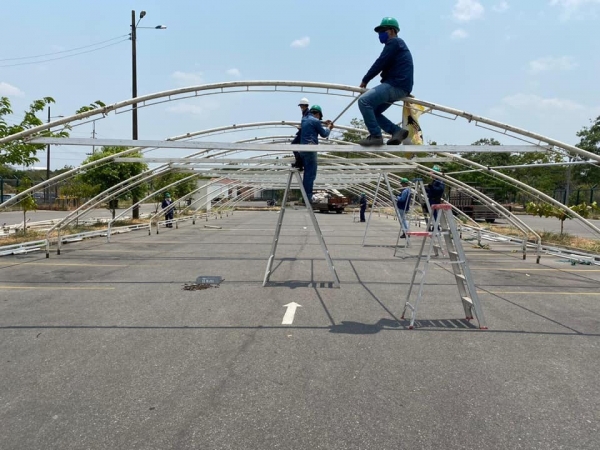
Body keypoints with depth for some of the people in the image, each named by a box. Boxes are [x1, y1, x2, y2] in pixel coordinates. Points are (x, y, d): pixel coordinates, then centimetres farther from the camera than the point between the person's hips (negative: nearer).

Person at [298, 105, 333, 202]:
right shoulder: (315, 121, -7)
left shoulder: (304, 119, 16)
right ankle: (308, 197, -9)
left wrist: (324, 124, 30)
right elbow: (323, 134, 3)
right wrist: (328, 127, 21)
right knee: (311, 174, -7)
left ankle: (305, 196, 15)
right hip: (310, 148, -9)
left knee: (307, 173, 13)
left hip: (302, 148, 9)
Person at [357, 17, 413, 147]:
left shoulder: (394, 42, -3)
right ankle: (397, 131, 1)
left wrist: (365, 80, -3)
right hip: (397, 86, 11)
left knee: (364, 101, -22)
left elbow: (380, 63, -10)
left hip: (396, 86, -11)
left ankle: (375, 136, -23)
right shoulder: (397, 44, 29)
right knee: (373, 111, 11)